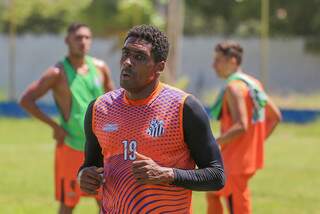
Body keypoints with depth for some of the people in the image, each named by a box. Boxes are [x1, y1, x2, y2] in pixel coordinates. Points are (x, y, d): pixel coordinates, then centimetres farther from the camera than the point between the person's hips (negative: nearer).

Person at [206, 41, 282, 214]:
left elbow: (240, 127, -28)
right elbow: (275, 117, 15)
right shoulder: (253, 84, 10)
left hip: (237, 160, -10)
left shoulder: (234, 87, -18)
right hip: (251, 156, 10)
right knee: (212, 193, 23)